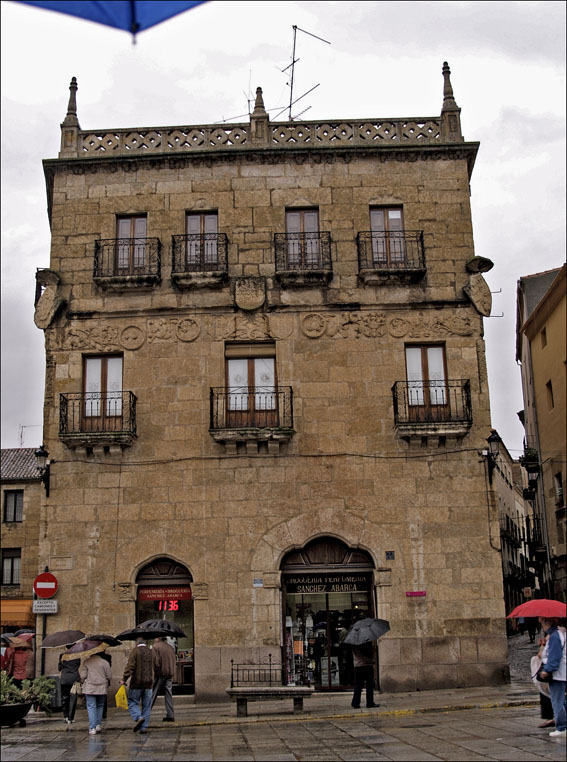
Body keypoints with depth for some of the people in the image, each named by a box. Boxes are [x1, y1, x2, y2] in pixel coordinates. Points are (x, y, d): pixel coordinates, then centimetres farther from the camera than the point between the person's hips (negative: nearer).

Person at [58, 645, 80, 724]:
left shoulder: (62, 655, 0)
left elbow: (59, 668, 8)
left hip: (64, 679, 0)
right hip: (75, 679, 0)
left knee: (65, 698, 12)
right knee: (73, 698, 3)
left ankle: (65, 716, 9)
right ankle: (70, 718, 1)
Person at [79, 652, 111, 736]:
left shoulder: (86, 662, -2)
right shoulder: (104, 662, 0)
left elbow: (83, 676, -3)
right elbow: (109, 676, 0)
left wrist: (83, 682, 17)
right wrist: (107, 684, 20)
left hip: (89, 688, -1)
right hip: (102, 688, 1)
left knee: (91, 707, 0)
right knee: (99, 706, 17)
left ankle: (92, 728, -4)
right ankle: (98, 725, 14)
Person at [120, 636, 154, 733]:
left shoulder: (135, 651, -6)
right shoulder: (150, 652, 9)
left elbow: (130, 666, -14)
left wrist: (124, 679, -10)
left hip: (137, 683, -5)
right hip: (148, 683, 5)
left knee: (132, 702, 5)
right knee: (146, 706, 9)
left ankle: (139, 717, -18)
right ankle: (144, 727, 7)